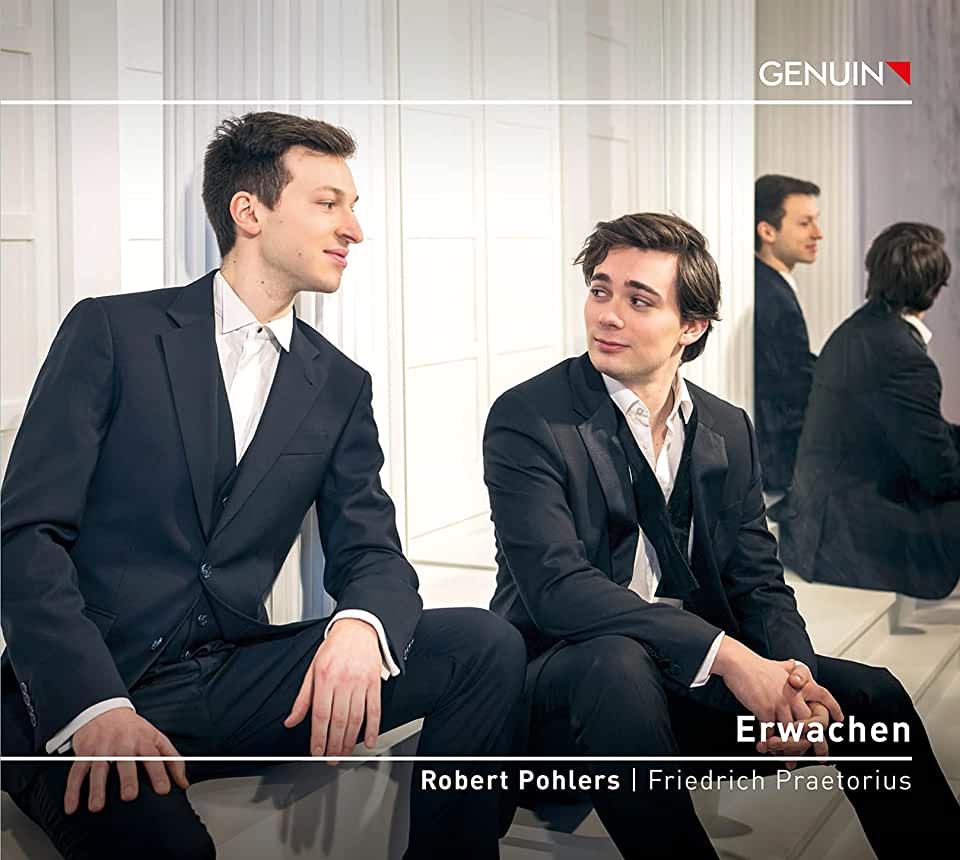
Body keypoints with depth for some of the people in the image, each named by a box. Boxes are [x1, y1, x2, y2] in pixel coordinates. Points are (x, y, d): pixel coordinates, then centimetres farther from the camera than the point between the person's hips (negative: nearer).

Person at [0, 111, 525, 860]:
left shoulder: (341, 387, 13)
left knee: (488, 647, -13)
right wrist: (95, 706, -23)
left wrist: (361, 627, -20)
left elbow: (372, 554, 7)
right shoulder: (112, 332, 0)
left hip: (235, 679, 5)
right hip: (81, 692, -4)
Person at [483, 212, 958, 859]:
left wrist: (793, 679, -18)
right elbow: (557, 585, -22)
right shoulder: (526, 419, -10)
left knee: (871, 694, -12)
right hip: (562, 687, -5)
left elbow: (759, 584, 5)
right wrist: (725, 655, -29)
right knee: (618, 662, -37)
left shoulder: (728, 430, 8)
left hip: (692, 685, 5)